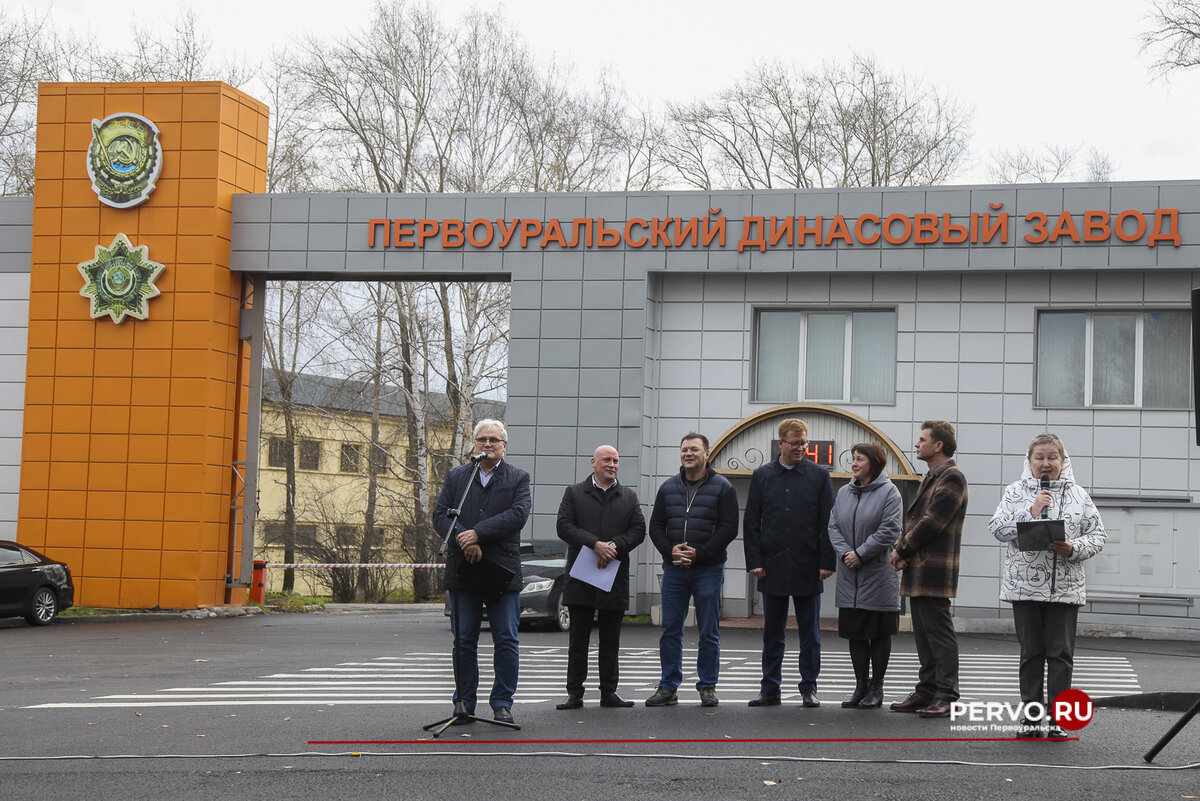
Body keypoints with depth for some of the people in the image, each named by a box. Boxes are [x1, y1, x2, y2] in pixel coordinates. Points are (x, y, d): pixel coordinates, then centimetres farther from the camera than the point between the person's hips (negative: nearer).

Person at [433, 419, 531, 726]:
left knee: (506, 640, 0)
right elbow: (440, 514, 3)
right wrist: (464, 541, -15)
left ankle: (502, 703, 7)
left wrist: (477, 533, -17)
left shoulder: (518, 478, 6)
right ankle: (464, 703, 11)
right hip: (463, 571, 2)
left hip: (503, 571, -1)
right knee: (463, 641, 4)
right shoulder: (456, 477, 12)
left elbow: (518, 514, -10)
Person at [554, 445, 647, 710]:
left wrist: (614, 546, -14)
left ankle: (609, 692, 11)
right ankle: (575, 693, 4)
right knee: (578, 637, 2)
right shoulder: (574, 493, 7)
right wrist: (596, 544, -16)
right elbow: (564, 527, -5)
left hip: (615, 576, 2)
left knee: (611, 640, 5)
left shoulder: (629, 497, 13)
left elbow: (638, 530, 3)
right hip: (581, 576, -2)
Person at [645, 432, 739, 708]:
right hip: (673, 569, 4)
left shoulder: (722, 488, -1)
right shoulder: (668, 488, 11)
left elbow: (728, 528, -7)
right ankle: (668, 687, 11)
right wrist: (670, 550, -8)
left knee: (709, 632, 2)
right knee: (670, 630, 5)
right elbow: (655, 526, 11)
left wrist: (699, 553, -16)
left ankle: (708, 687, 10)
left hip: (708, 569, -3)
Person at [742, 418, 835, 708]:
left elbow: (828, 523, 2)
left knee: (810, 632, 4)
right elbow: (751, 523, 6)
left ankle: (809, 688, 12)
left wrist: (826, 562, -5)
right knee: (773, 632, 6)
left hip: (807, 566, -1)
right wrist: (754, 561, -2)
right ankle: (770, 689, 12)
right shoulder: (762, 476, 7)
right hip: (772, 565, 1)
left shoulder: (819, 475, 4)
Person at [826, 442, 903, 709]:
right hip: (850, 577, 6)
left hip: (878, 575, -5)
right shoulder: (844, 492, 11)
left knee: (879, 633, 3)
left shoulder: (888, 492, -7)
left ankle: (876, 688, 10)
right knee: (855, 633, 8)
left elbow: (889, 530, -14)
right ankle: (861, 686, 16)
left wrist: (861, 554, -15)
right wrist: (844, 553, -8)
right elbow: (833, 526, 8)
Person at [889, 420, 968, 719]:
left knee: (939, 633, -7)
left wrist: (901, 549, -9)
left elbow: (931, 523, -18)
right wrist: (902, 551, 2)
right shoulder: (930, 477, 21)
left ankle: (945, 697, -5)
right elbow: (914, 519, 19)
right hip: (918, 571, 10)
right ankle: (926, 691, 19)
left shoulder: (951, 477, -12)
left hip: (934, 571, -10)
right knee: (924, 635, 13)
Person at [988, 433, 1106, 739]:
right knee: (1031, 653, 6)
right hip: (1025, 586, 0)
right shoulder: (1015, 492, 6)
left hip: (1065, 588, 0)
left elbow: (1097, 535, 5)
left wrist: (1074, 548, -13)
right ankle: (1030, 716, 13)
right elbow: (998, 528, -4)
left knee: (1061, 654, 0)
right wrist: (1030, 513, -14)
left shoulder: (1078, 495, 8)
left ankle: (1058, 719, 5)